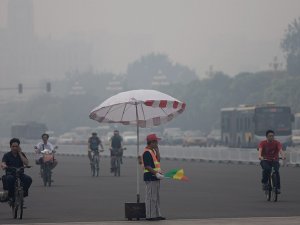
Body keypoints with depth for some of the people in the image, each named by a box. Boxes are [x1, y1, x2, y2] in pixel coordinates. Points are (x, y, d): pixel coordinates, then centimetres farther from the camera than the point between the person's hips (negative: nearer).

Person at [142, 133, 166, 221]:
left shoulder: (153, 151, 16)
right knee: (151, 197, -7)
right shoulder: (147, 152, -16)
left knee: (156, 197, 15)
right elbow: (147, 166, -22)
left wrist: (157, 149, 5)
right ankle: (150, 216, -4)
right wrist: (156, 173, -26)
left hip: (155, 177, 10)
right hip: (150, 177, -10)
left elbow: (158, 160, 7)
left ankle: (156, 214, 21)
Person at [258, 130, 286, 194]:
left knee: (276, 171, -25)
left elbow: (280, 150, -22)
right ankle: (264, 183, -15)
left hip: (274, 161, 1)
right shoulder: (263, 143, -7)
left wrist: (283, 156, -44)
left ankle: (278, 188, -18)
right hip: (265, 160, -1)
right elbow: (260, 150, -24)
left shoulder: (277, 143, -6)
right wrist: (260, 156, -46)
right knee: (266, 169, -33)